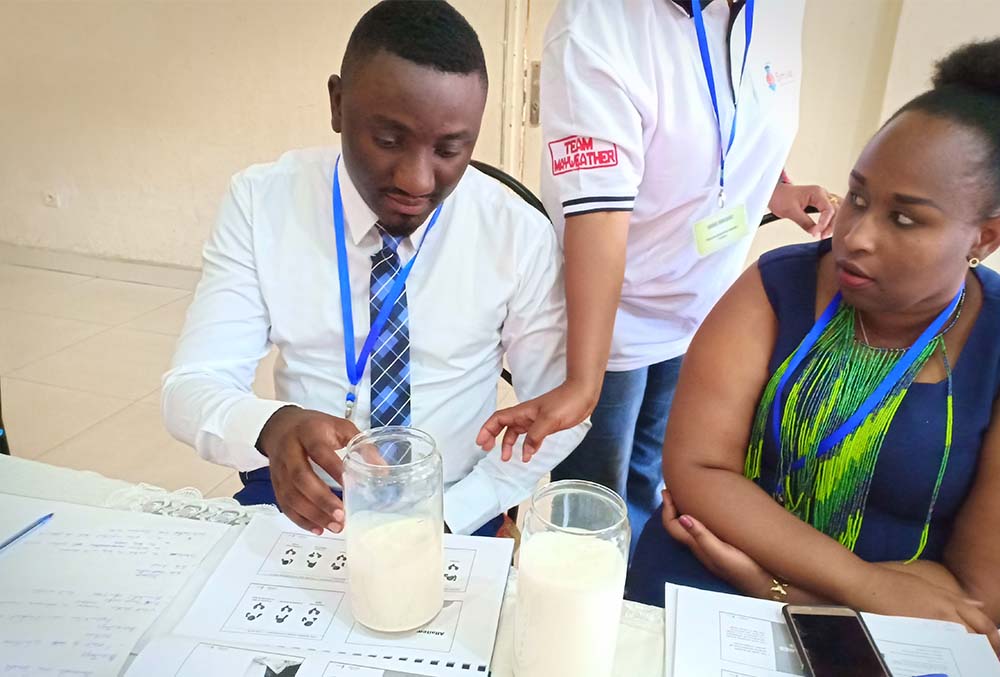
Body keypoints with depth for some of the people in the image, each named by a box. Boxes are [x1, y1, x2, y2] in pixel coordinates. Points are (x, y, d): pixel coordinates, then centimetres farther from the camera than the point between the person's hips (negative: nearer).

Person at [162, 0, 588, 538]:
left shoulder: (518, 233, -11)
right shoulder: (260, 202, -8)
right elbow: (191, 385, -9)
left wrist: (447, 513, -14)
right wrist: (273, 426, -31)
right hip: (297, 500, -1)